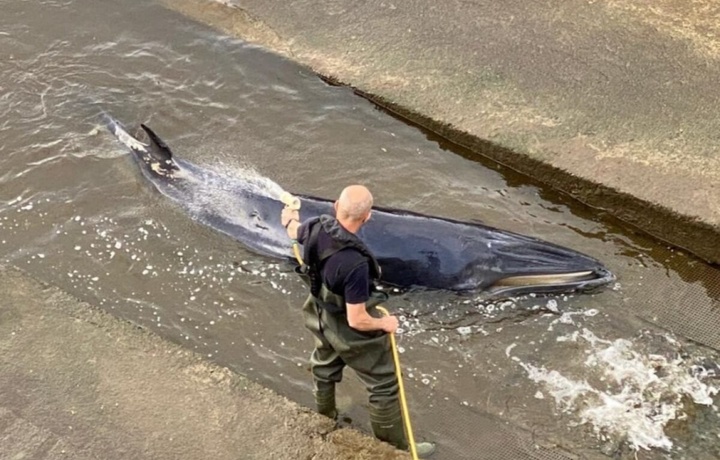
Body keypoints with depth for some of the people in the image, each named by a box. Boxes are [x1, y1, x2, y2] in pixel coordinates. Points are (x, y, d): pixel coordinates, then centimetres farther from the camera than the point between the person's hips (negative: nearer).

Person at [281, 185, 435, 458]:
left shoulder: (316, 228, -20)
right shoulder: (355, 263, -42)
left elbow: (295, 232, 8)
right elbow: (357, 321, -34)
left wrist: (290, 219, 33)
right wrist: (385, 324, -13)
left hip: (323, 320, 8)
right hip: (353, 334, -8)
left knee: (324, 369, 33)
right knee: (383, 386, 13)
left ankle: (325, 421, 61)